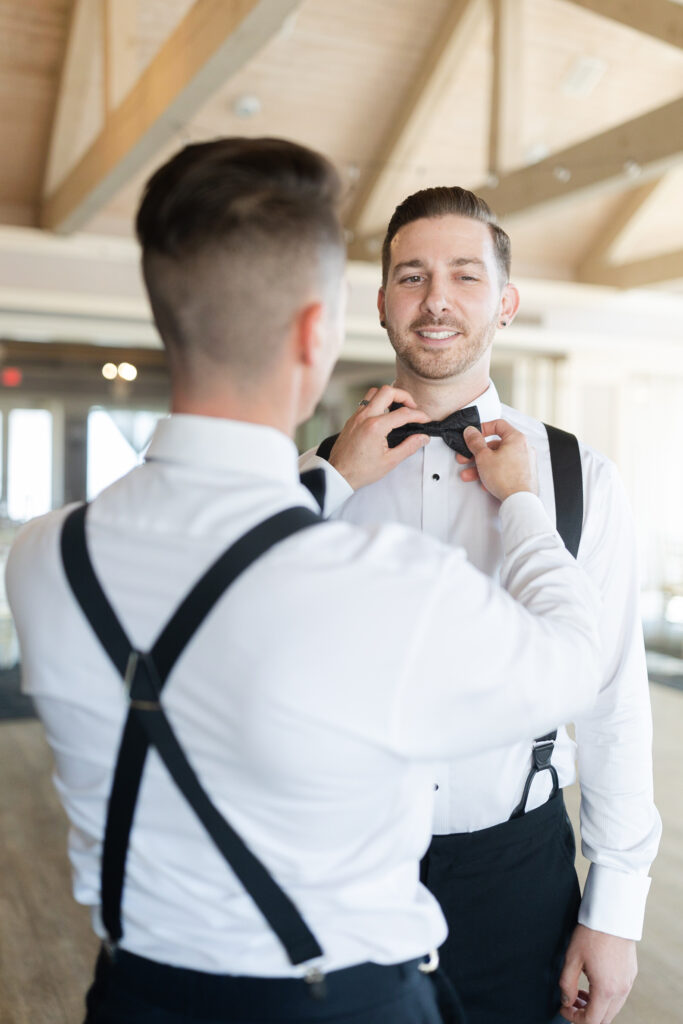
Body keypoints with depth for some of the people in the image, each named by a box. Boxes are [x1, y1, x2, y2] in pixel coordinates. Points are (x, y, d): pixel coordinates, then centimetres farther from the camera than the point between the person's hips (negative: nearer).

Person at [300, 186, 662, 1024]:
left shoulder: (577, 475, -7)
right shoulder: (321, 470, -4)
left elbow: (613, 702, -4)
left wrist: (617, 910, -1)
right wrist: (335, 481, -16)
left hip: (519, 865, 0)